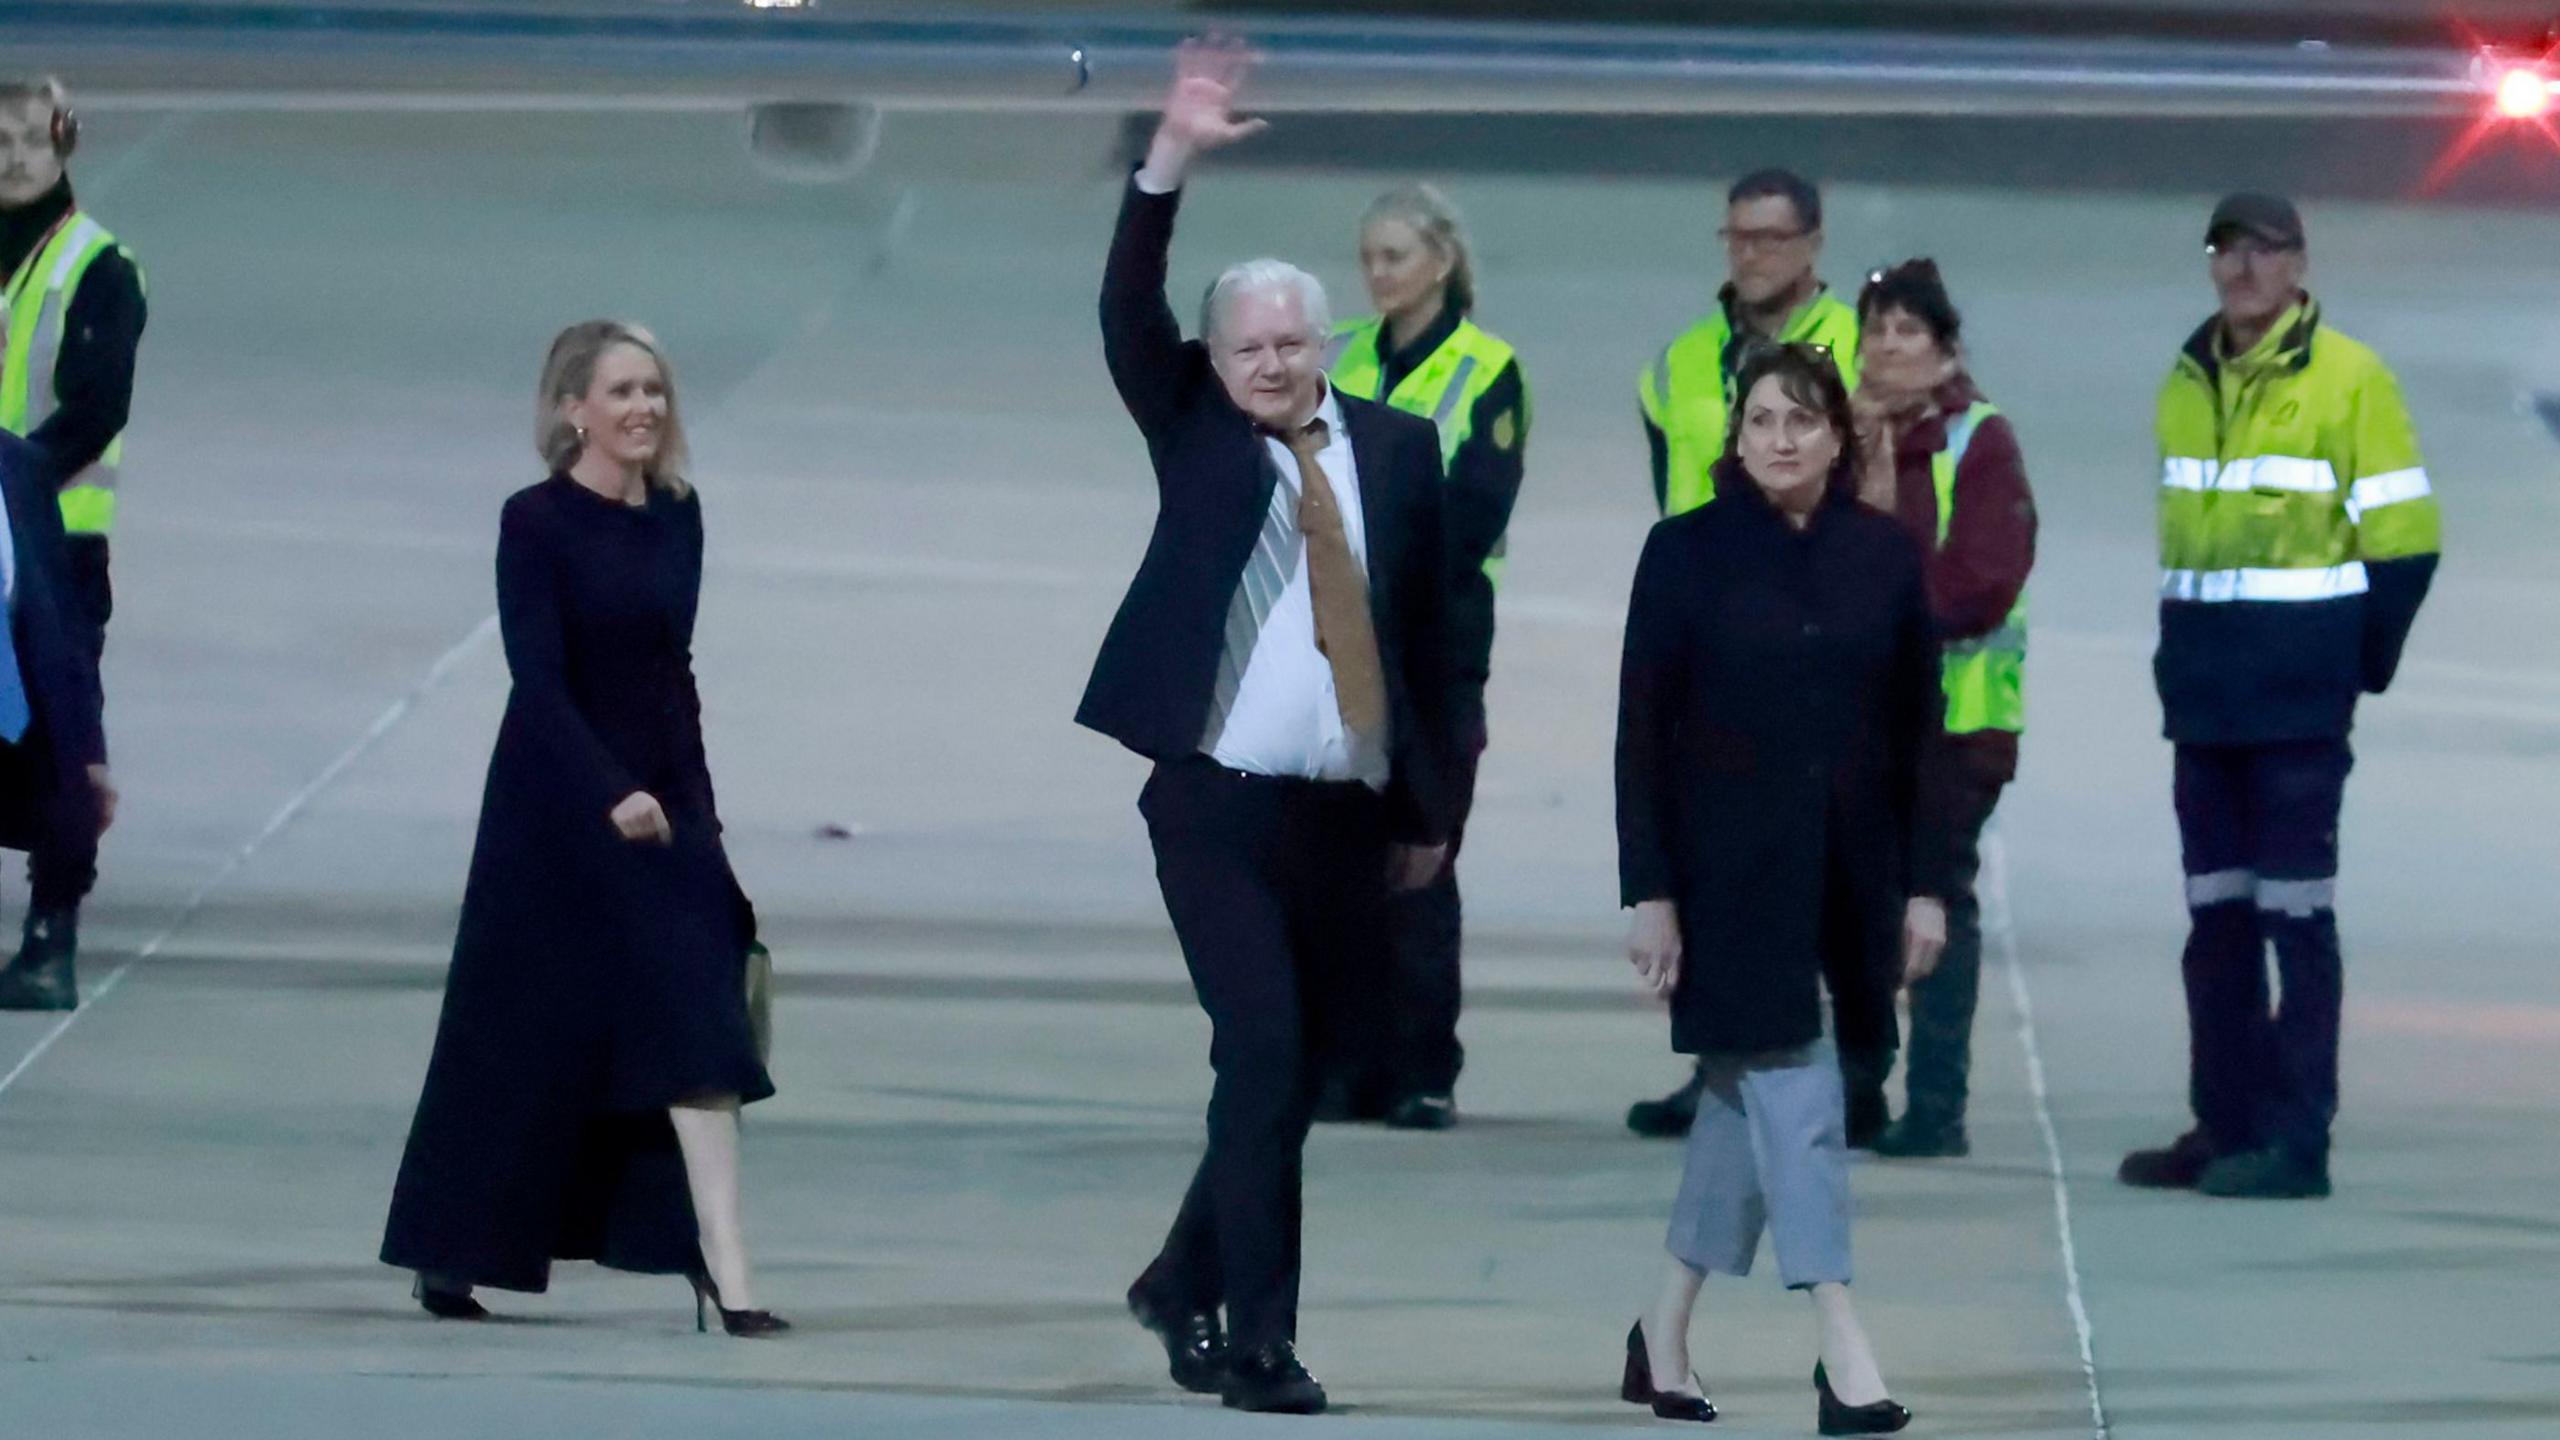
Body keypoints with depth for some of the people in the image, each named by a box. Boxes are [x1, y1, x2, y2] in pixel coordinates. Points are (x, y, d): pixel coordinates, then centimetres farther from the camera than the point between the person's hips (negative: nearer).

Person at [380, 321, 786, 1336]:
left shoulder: (676, 517, 7)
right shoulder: (537, 522, -10)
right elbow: (540, 678, -17)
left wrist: (694, 802, 13)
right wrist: (612, 795, -26)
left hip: (663, 799, 5)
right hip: (556, 801, -5)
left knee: (695, 1027, -4)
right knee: (528, 1034, 2)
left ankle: (726, 1275, -3)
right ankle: (447, 1259, 20)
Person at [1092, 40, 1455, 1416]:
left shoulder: (1396, 446, 6)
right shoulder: (1192, 423, 3)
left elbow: (1424, 630, 9)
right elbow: (1126, 312, -13)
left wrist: (1428, 806, 9)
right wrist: (1169, 164, -27)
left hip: (1348, 816, 3)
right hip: (1218, 804, -3)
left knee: (1295, 1078, 9)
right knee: (1261, 1059, -11)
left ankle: (1182, 1285, 29)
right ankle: (1257, 1341, -5)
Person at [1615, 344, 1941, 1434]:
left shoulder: (1884, 556, 4)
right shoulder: (1687, 554, -3)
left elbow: (1918, 730, 6)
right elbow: (1643, 729, -4)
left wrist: (1926, 884, 2)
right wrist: (1649, 891, -9)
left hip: (1849, 879, 3)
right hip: (1731, 873, -3)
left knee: (1749, 1099, 11)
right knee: (1792, 1097, -9)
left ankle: (1664, 1335, 24)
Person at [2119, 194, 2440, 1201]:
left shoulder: (2349, 380, -7)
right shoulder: (2188, 385, 13)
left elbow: (2402, 538, -7)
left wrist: (2358, 661, -6)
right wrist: (2189, 647, 13)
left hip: (2299, 698, -7)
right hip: (2203, 690, 7)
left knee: (2296, 909, -7)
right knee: (2216, 913, 10)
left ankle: (2297, 1142, -7)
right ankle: (2226, 1125, 18)